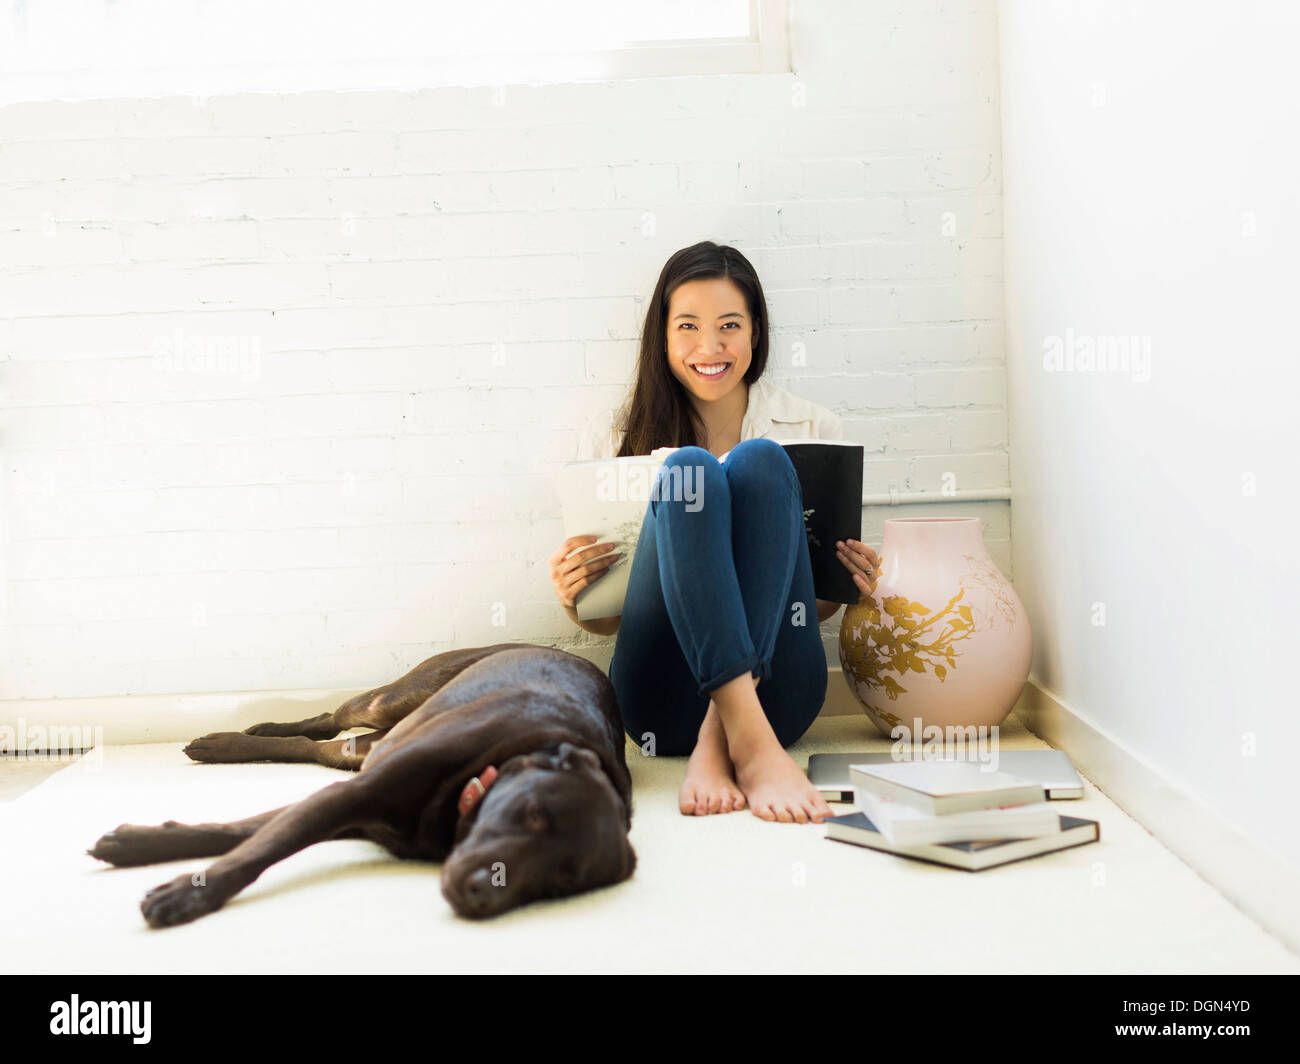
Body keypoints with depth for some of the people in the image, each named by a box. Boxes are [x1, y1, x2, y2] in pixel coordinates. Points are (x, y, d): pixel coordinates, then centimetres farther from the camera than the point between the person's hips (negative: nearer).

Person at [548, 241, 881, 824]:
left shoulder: (813, 429, 14)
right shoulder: (613, 438, 13)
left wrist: (855, 586, -2)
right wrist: (570, 599, -6)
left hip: (775, 687, 1)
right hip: (660, 700, 0)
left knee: (759, 462, -21)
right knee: (689, 468, -24)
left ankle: (717, 746, -33)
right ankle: (751, 744, -40)